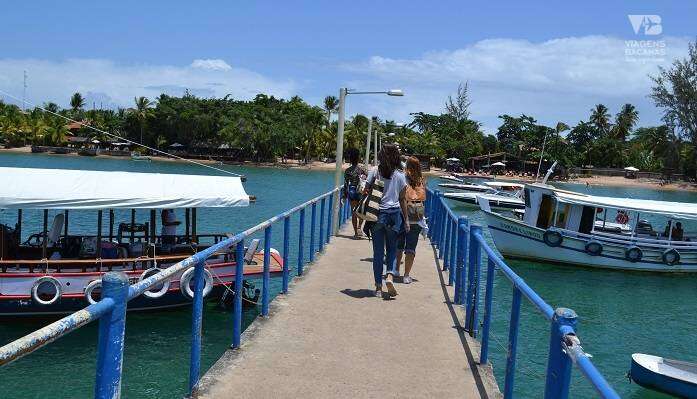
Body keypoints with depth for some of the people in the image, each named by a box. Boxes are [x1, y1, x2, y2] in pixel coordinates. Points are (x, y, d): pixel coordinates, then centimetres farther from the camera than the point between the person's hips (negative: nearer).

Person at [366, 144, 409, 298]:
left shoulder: (374, 172, -2)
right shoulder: (400, 176, 1)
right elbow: (402, 200, 4)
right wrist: (405, 220, 10)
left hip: (377, 214, 0)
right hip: (394, 214, 0)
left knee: (378, 251, 7)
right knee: (392, 248, 13)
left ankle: (378, 286, 9)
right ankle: (390, 275, -10)